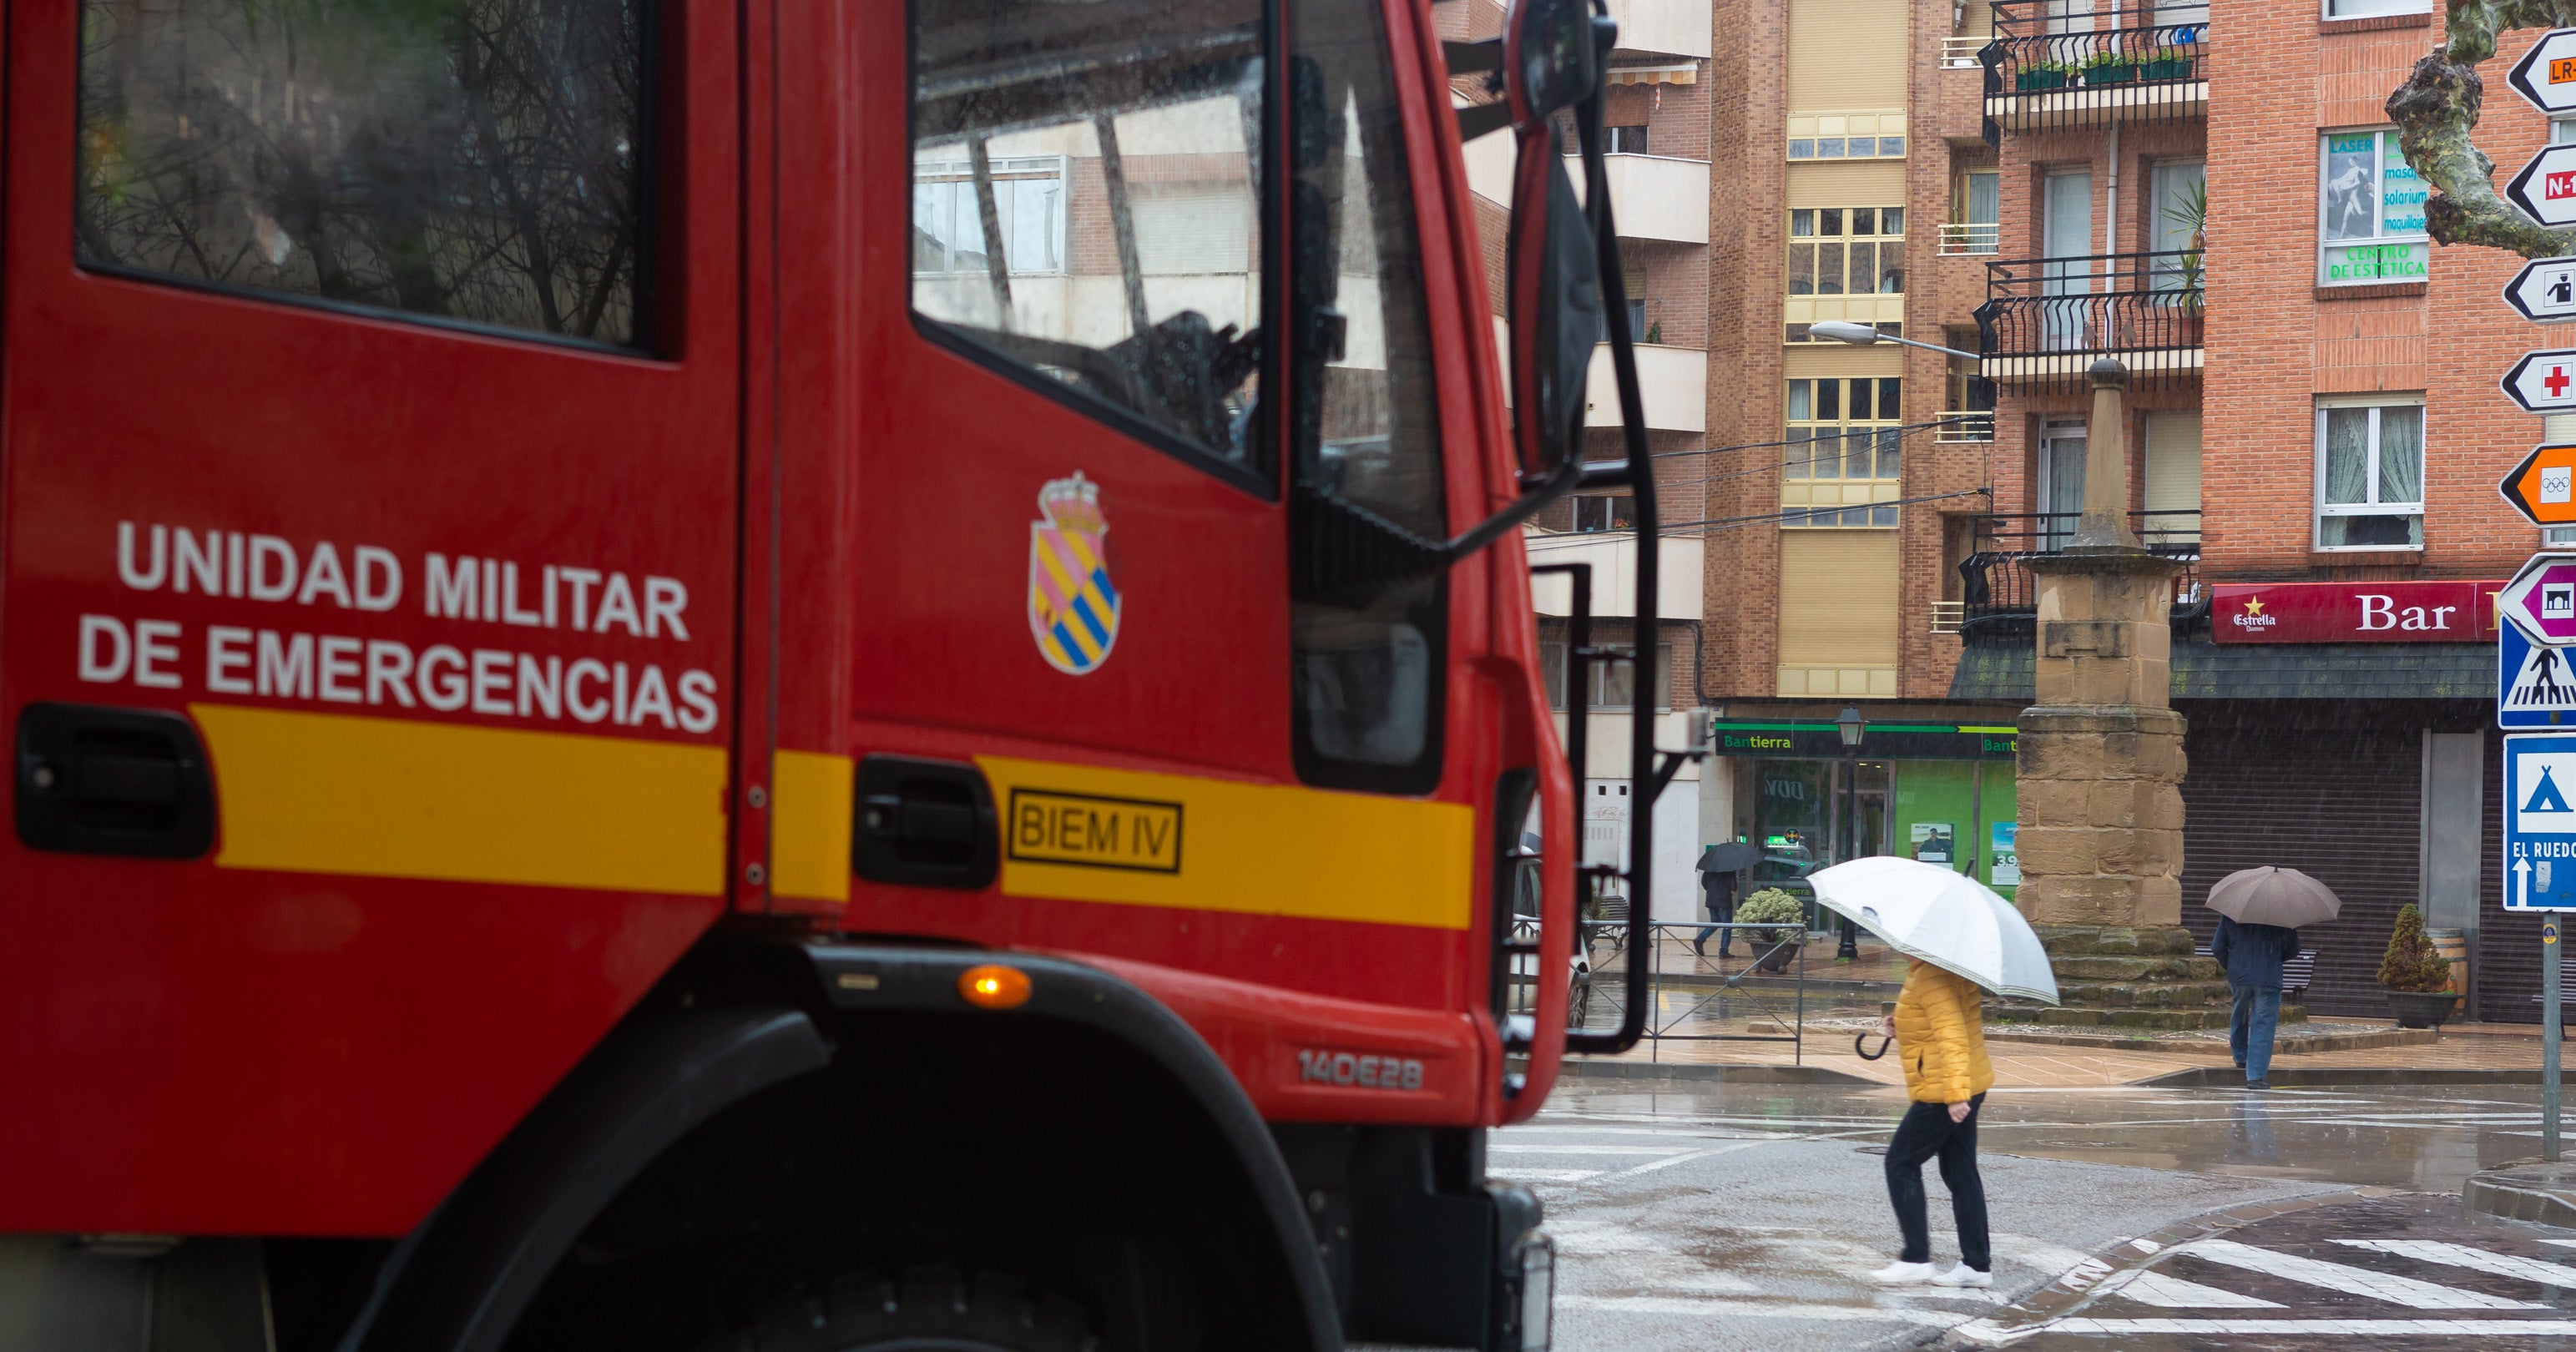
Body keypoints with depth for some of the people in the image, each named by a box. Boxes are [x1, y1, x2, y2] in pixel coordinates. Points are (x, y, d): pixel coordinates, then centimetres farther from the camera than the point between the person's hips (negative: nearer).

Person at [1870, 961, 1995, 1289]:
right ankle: (1977, 1265, 15)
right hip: (1966, 1089, 10)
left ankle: (1916, 1259, 1)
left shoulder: (1931, 978, -20)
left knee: (1901, 1163, 0)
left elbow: (1951, 1034, -28)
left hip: (1943, 1093, -10)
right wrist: (1899, 1025, 11)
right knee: (1960, 1172, 12)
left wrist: (1956, 1094, -31)